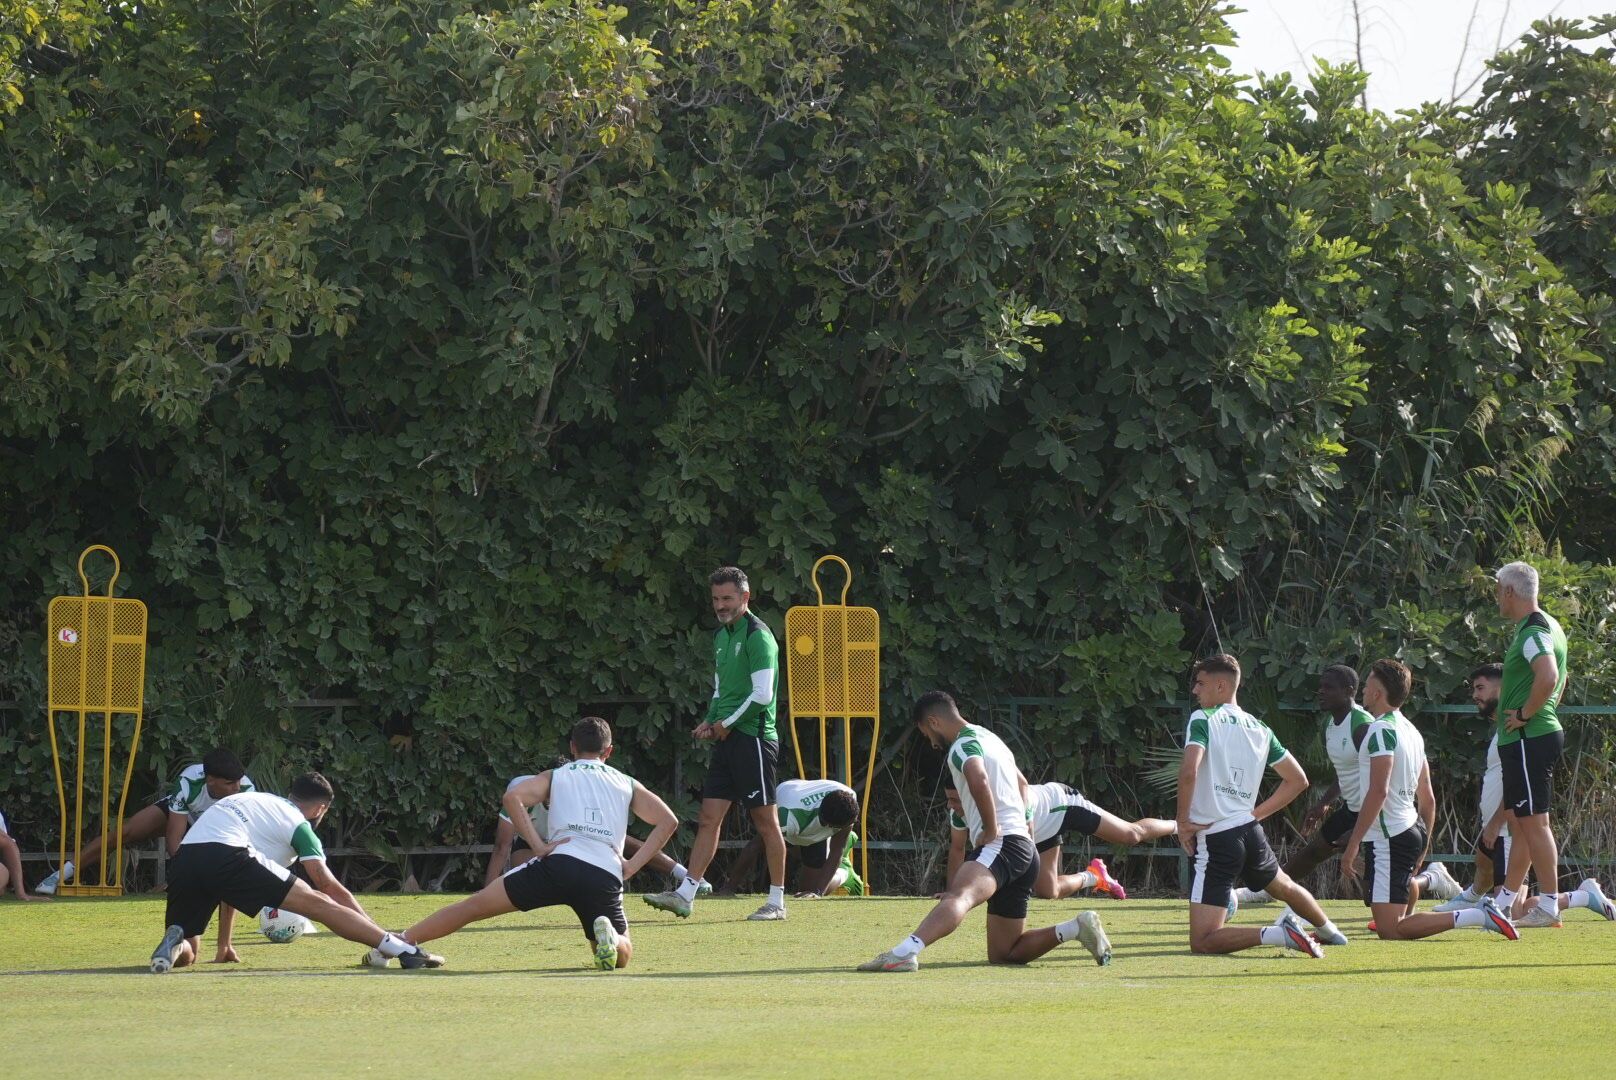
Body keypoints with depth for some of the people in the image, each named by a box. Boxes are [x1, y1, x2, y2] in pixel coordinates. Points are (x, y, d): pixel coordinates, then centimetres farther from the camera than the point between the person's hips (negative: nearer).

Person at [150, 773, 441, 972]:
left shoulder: (254, 800, 38)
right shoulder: (298, 824, 18)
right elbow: (332, 890, 11)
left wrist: (223, 945, 44)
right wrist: (381, 936, 13)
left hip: (183, 860, 6)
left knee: (184, 957, 19)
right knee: (319, 904, -5)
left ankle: (175, 942, -16)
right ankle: (406, 950, -14)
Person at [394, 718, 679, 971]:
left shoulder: (556, 777, 21)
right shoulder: (628, 785, 26)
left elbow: (513, 798, 2)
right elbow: (668, 820, 17)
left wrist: (538, 846, 1)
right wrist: (633, 865, 13)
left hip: (560, 861, -1)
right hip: (607, 877, 1)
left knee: (474, 906, 6)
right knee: (622, 955, 17)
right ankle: (608, 935, -20)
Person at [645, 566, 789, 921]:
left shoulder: (757, 636, -12)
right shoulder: (721, 636, 17)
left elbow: (762, 695, -19)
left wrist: (728, 723, -9)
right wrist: (711, 721, 9)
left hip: (754, 738, -9)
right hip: (727, 740, 9)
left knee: (765, 820, -2)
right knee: (709, 817, 3)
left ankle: (777, 901, 4)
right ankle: (685, 895, 0)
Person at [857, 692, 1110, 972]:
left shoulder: (964, 744, -3)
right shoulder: (988, 738, 28)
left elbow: (979, 780, -27)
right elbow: (1022, 784, 46)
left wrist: (991, 829, -19)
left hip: (1000, 845, -10)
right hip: (1024, 850, 10)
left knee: (957, 897, -38)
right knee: (1002, 955, 13)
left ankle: (904, 952, -62)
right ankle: (1076, 929, 5)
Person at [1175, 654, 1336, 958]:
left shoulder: (1203, 719, -8)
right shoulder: (1260, 729, 11)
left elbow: (1189, 771, -25)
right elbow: (1298, 780, 17)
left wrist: (1183, 823, -13)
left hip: (1216, 840, -7)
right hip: (1251, 831, 7)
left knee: (1202, 942, -9)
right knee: (1285, 887, 39)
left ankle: (1276, 934, -24)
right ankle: (1330, 930, 59)